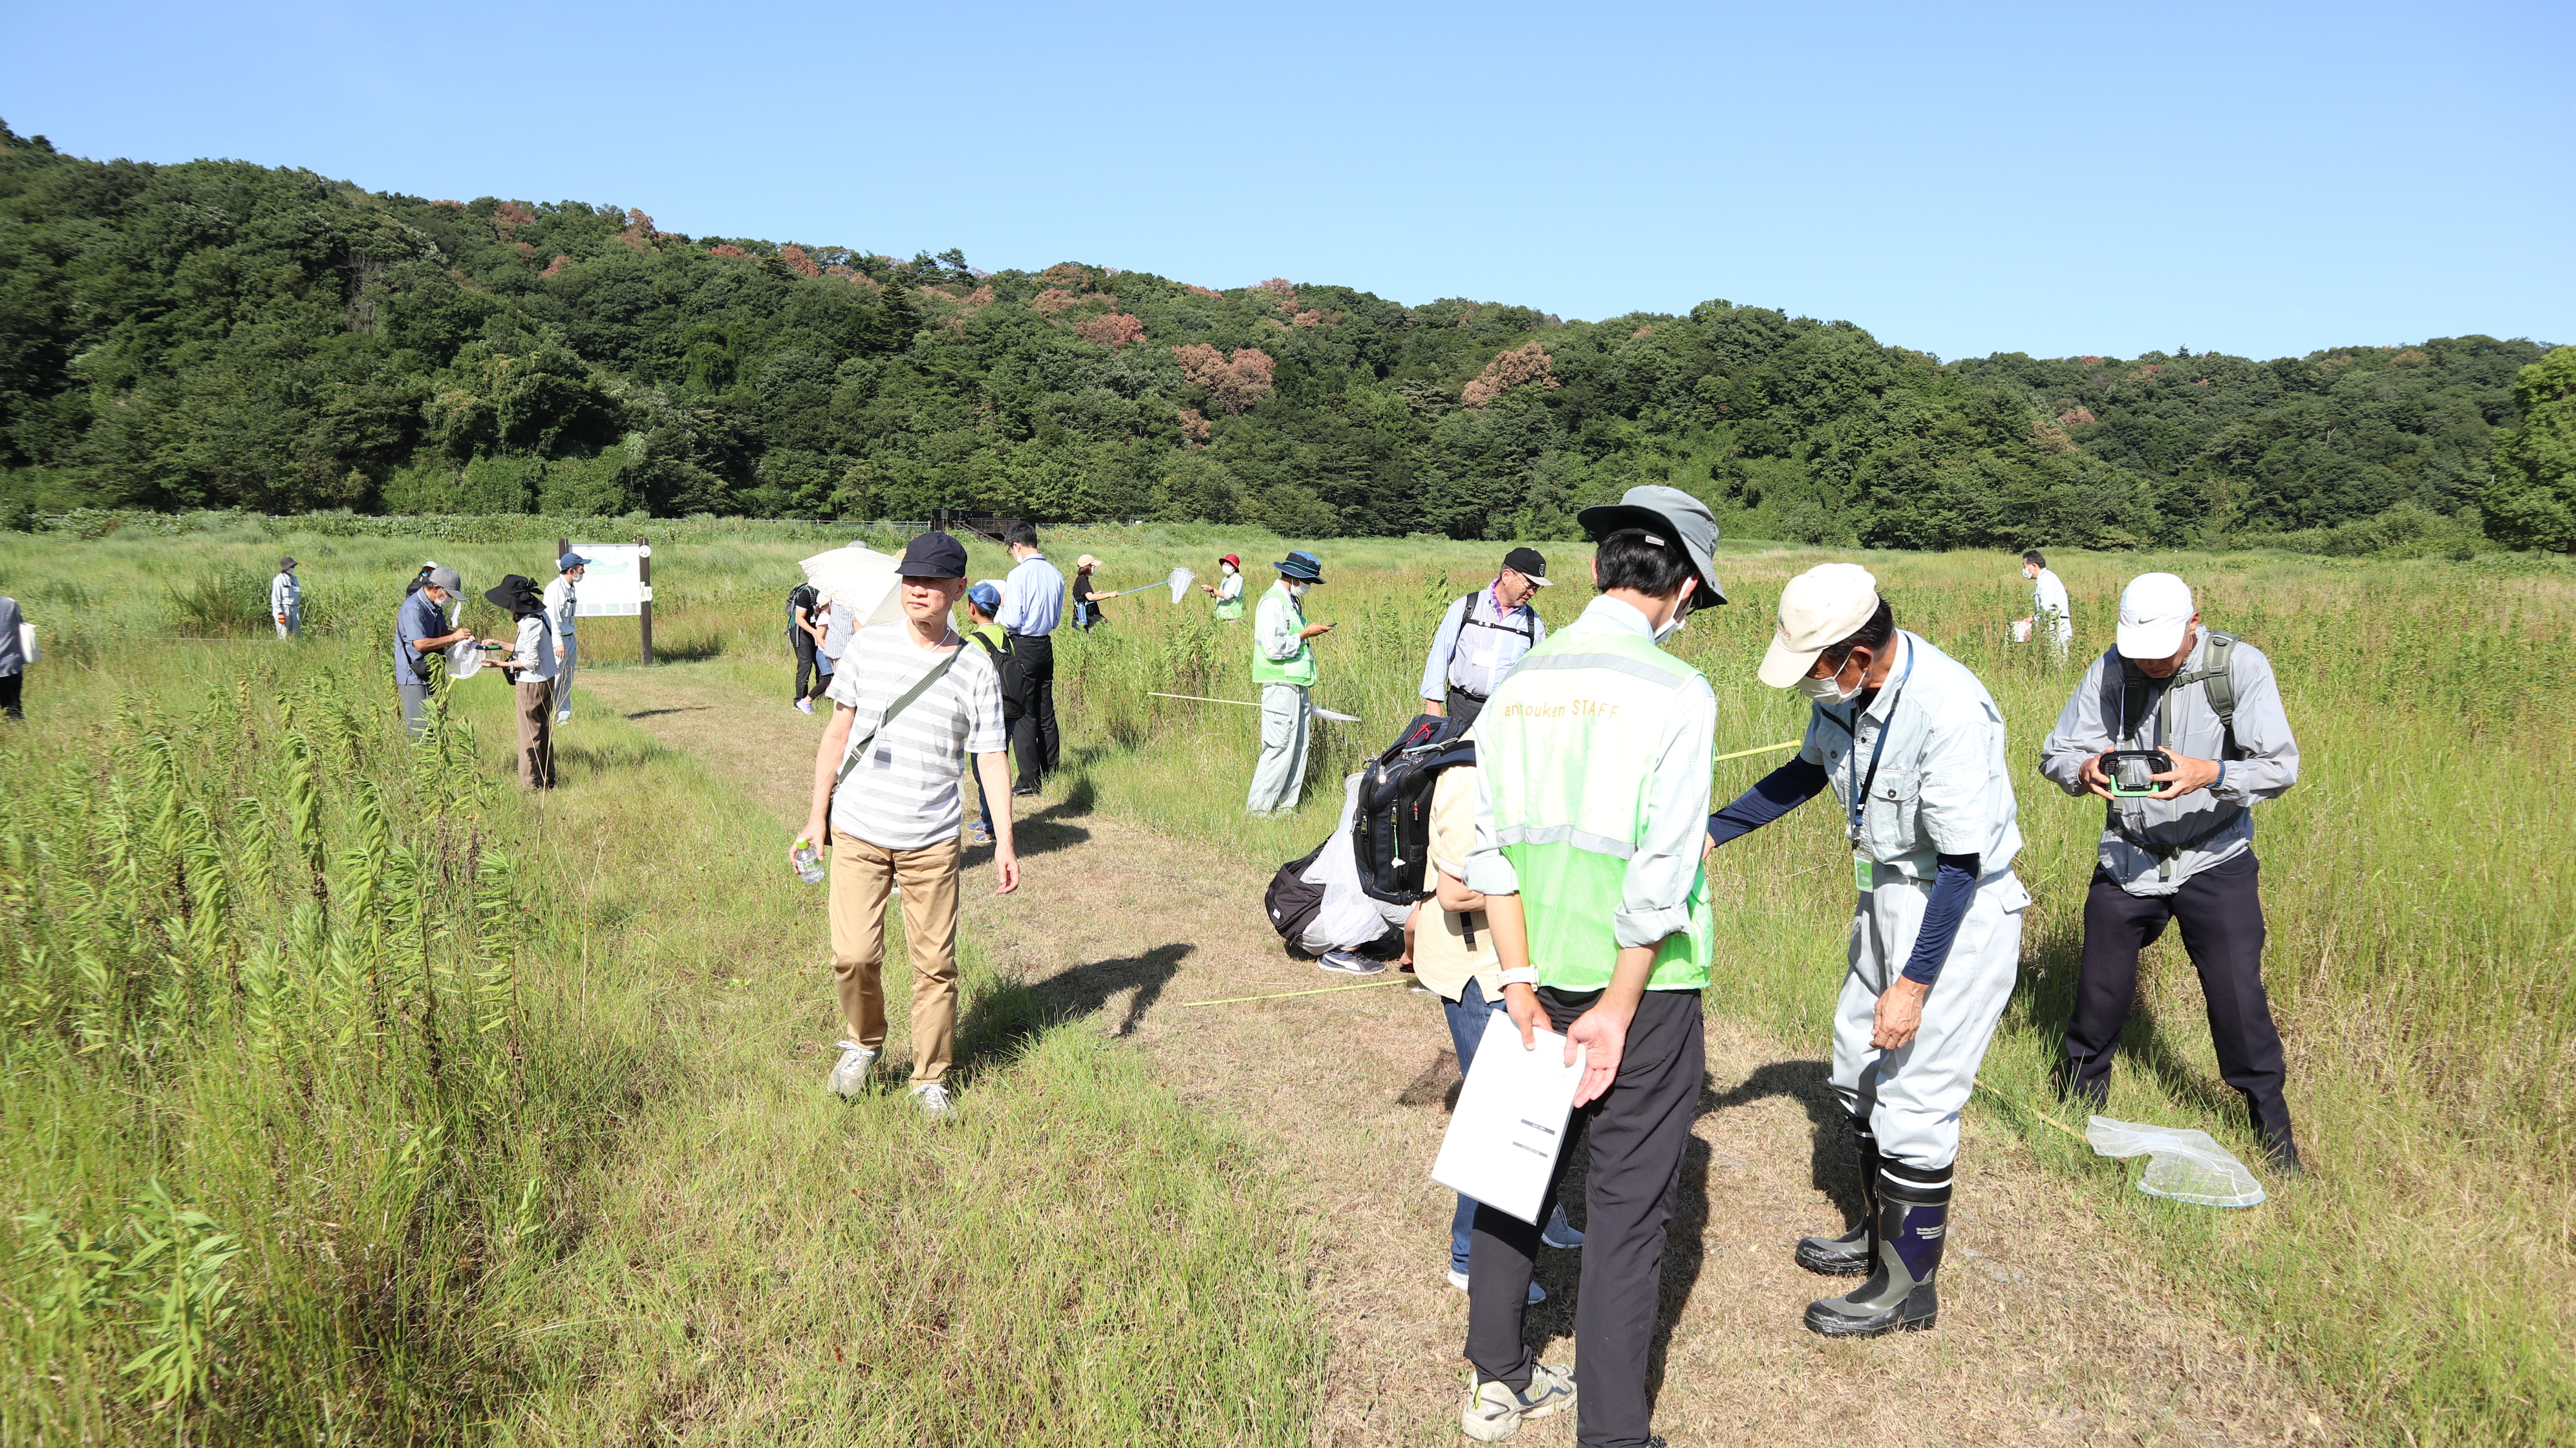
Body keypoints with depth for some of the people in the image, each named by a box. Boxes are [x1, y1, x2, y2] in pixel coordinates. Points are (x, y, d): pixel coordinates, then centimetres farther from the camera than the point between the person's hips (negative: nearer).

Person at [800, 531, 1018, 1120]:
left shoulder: (976, 669, 1)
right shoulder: (869, 645, 4)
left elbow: (991, 757, 1)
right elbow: (837, 733, 9)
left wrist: (1004, 841, -7)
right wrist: (817, 817, 7)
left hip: (933, 842, 0)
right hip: (858, 832, 1)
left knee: (935, 963, 2)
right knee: (853, 955, -6)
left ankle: (931, 1079, 18)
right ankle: (863, 1042, 23)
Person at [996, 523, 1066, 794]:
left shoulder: (1018, 575, -16)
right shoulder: (1055, 575, 5)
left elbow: (1012, 620, -17)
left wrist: (999, 612, 2)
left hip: (1023, 648, -7)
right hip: (1046, 646, 7)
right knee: (1045, 712, 15)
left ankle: (1029, 780, -2)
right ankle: (1050, 770, 24)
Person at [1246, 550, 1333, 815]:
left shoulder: (1291, 602, 19)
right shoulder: (1273, 603, -13)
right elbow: (1274, 648, -21)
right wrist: (1305, 634, -12)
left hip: (1298, 686, 10)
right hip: (1281, 685, -10)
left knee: (1299, 748, 9)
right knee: (1279, 748, -9)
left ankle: (1286, 805, 16)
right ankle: (1258, 807, -3)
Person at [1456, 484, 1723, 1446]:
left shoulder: (1517, 685, 3)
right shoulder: (1676, 692, -13)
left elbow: (1492, 853, 0)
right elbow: (1659, 876, -17)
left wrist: (1522, 983, 1)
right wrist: (1617, 1010, -12)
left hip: (1541, 976, 6)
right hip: (1644, 983, -5)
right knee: (1628, 1209, 5)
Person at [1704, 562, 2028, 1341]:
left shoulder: (1951, 712, -31)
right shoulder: (1847, 687, -7)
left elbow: (1961, 863, -26)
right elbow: (1809, 770, 13)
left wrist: (1914, 983, -24)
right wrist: (1712, 831, 7)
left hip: (1963, 912, -9)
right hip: (1887, 896, 9)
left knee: (1914, 1104, -3)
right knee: (1861, 1074, 20)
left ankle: (1909, 1285, 15)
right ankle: (1879, 1235, 39)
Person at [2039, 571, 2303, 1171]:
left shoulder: (2241, 666, -13)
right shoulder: (2112, 670, -7)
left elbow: (2281, 765, -17)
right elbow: (2055, 751, -3)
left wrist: (2212, 774, -37)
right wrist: (2083, 769, -27)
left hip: (2215, 859, -2)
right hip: (2126, 857, 2)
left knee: (2238, 996, -1)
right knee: (2100, 988, 11)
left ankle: (2270, 1118, 23)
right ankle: (2081, 1094, 36)